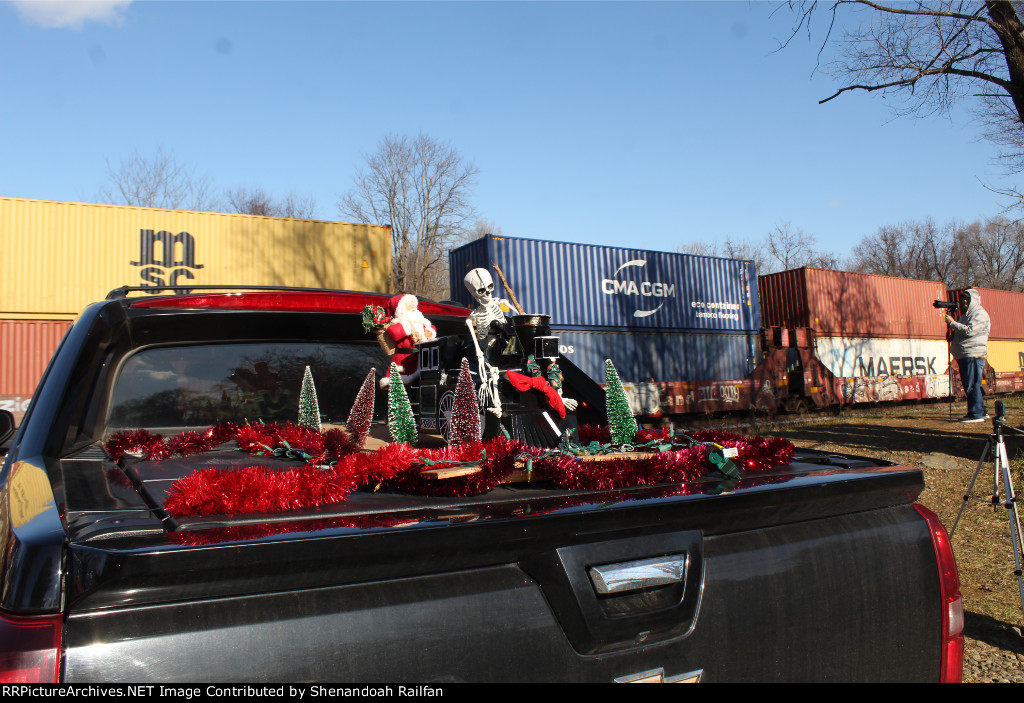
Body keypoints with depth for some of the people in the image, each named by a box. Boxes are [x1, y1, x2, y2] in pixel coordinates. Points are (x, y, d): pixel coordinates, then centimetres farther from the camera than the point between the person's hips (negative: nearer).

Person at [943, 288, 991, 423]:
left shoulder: (980, 314, -7)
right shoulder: (966, 314, 23)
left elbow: (970, 331, -20)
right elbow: (960, 332, 24)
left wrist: (952, 322, -14)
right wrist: (949, 321, 9)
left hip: (973, 355, -10)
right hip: (964, 355, 10)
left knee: (972, 385, -10)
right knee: (969, 385, 12)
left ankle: (976, 414, -7)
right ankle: (981, 411, 19)